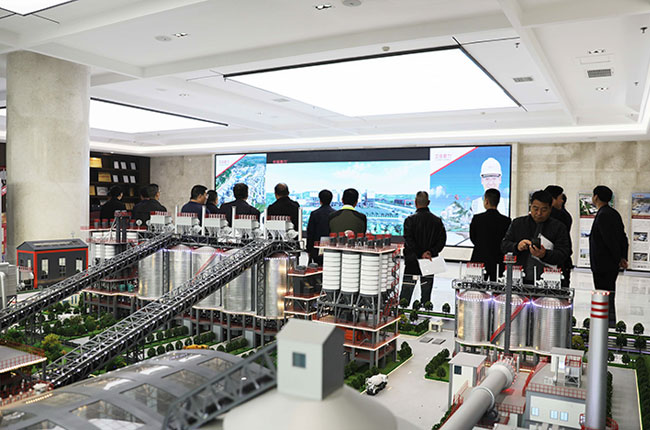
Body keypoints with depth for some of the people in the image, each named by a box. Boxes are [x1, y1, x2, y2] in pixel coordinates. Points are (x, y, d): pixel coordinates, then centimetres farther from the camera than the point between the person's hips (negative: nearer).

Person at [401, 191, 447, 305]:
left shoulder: (410, 220, -8)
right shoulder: (437, 221, 3)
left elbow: (409, 241, -17)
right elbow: (442, 240, -3)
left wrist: (421, 254, -15)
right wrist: (431, 252, -9)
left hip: (412, 262, -3)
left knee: (405, 295, 3)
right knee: (426, 295, 10)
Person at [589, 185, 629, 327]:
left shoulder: (603, 215, -18)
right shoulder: (614, 213, 13)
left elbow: (611, 241, -20)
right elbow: (623, 237, 15)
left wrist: (619, 259, -10)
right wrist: (623, 257, 12)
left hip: (602, 266, -10)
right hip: (612, 265, 10)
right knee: (609, 298, 18)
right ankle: (611, 325, 28)